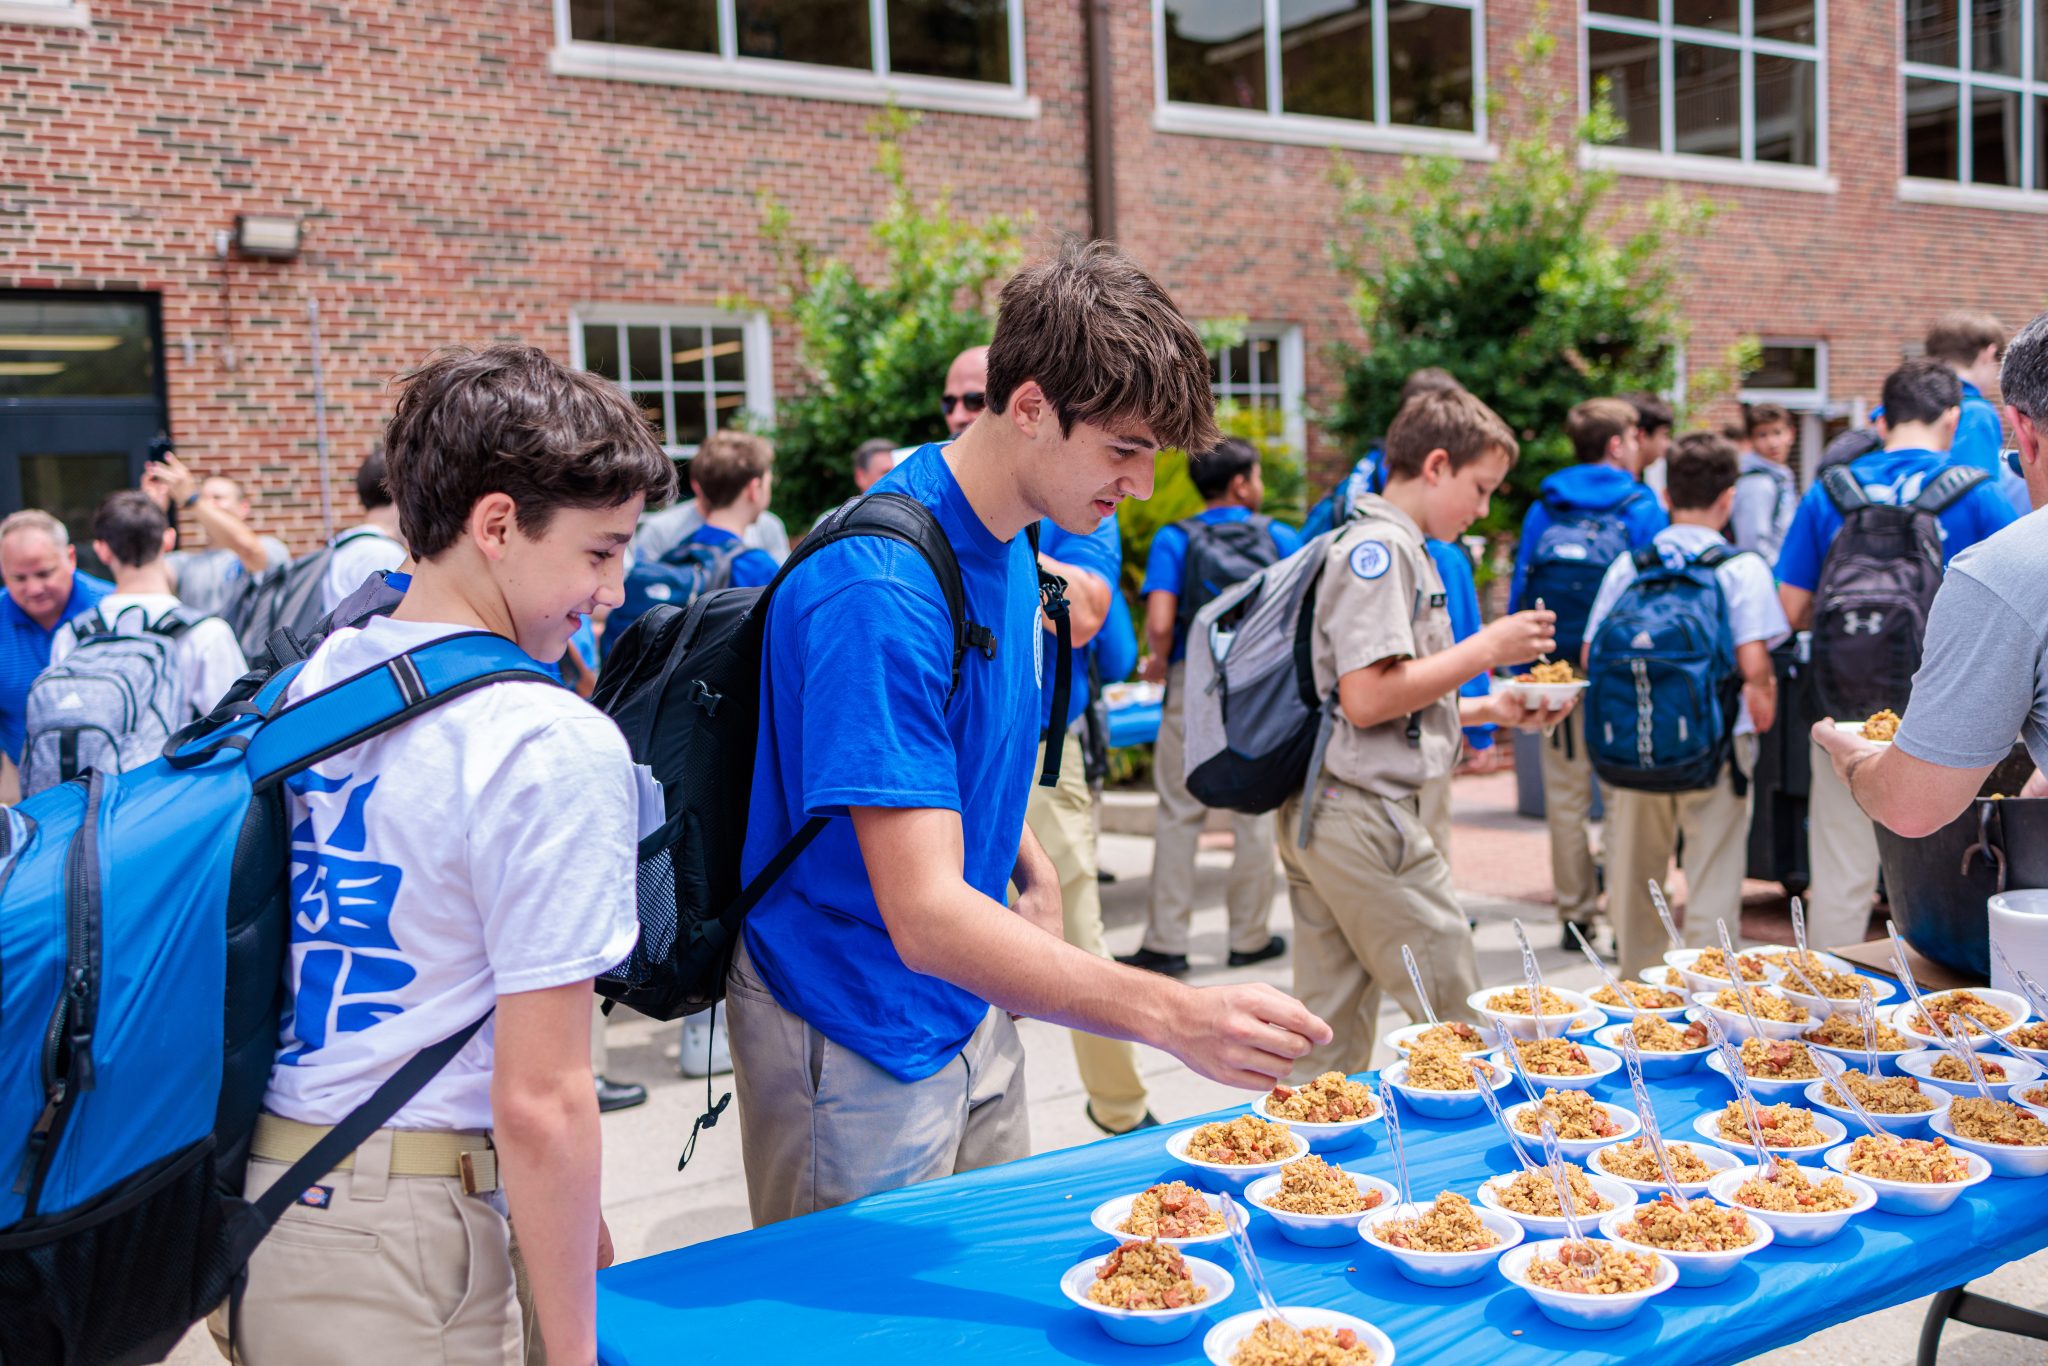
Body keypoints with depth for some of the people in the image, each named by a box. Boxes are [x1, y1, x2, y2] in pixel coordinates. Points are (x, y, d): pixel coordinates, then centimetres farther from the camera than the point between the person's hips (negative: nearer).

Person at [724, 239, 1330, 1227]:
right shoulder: (878, 589, -29)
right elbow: (924, 916, -34)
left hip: (972, 1008, 9)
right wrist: (1177, 1016, -42)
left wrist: (1031, 871, 2)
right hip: (858, 1042, -8)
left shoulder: (1011, 541, 1)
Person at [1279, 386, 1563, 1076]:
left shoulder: (1390, 547, 20)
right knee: (1458, 1027, 2)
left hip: (1317, 816, 10)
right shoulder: (1380, 548, -12)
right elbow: (1367, 698, -21)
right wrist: (1485, 648, -12)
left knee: (1330, 1035, 14)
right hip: (1366, 816, -10)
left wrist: (1489, 708, 18)